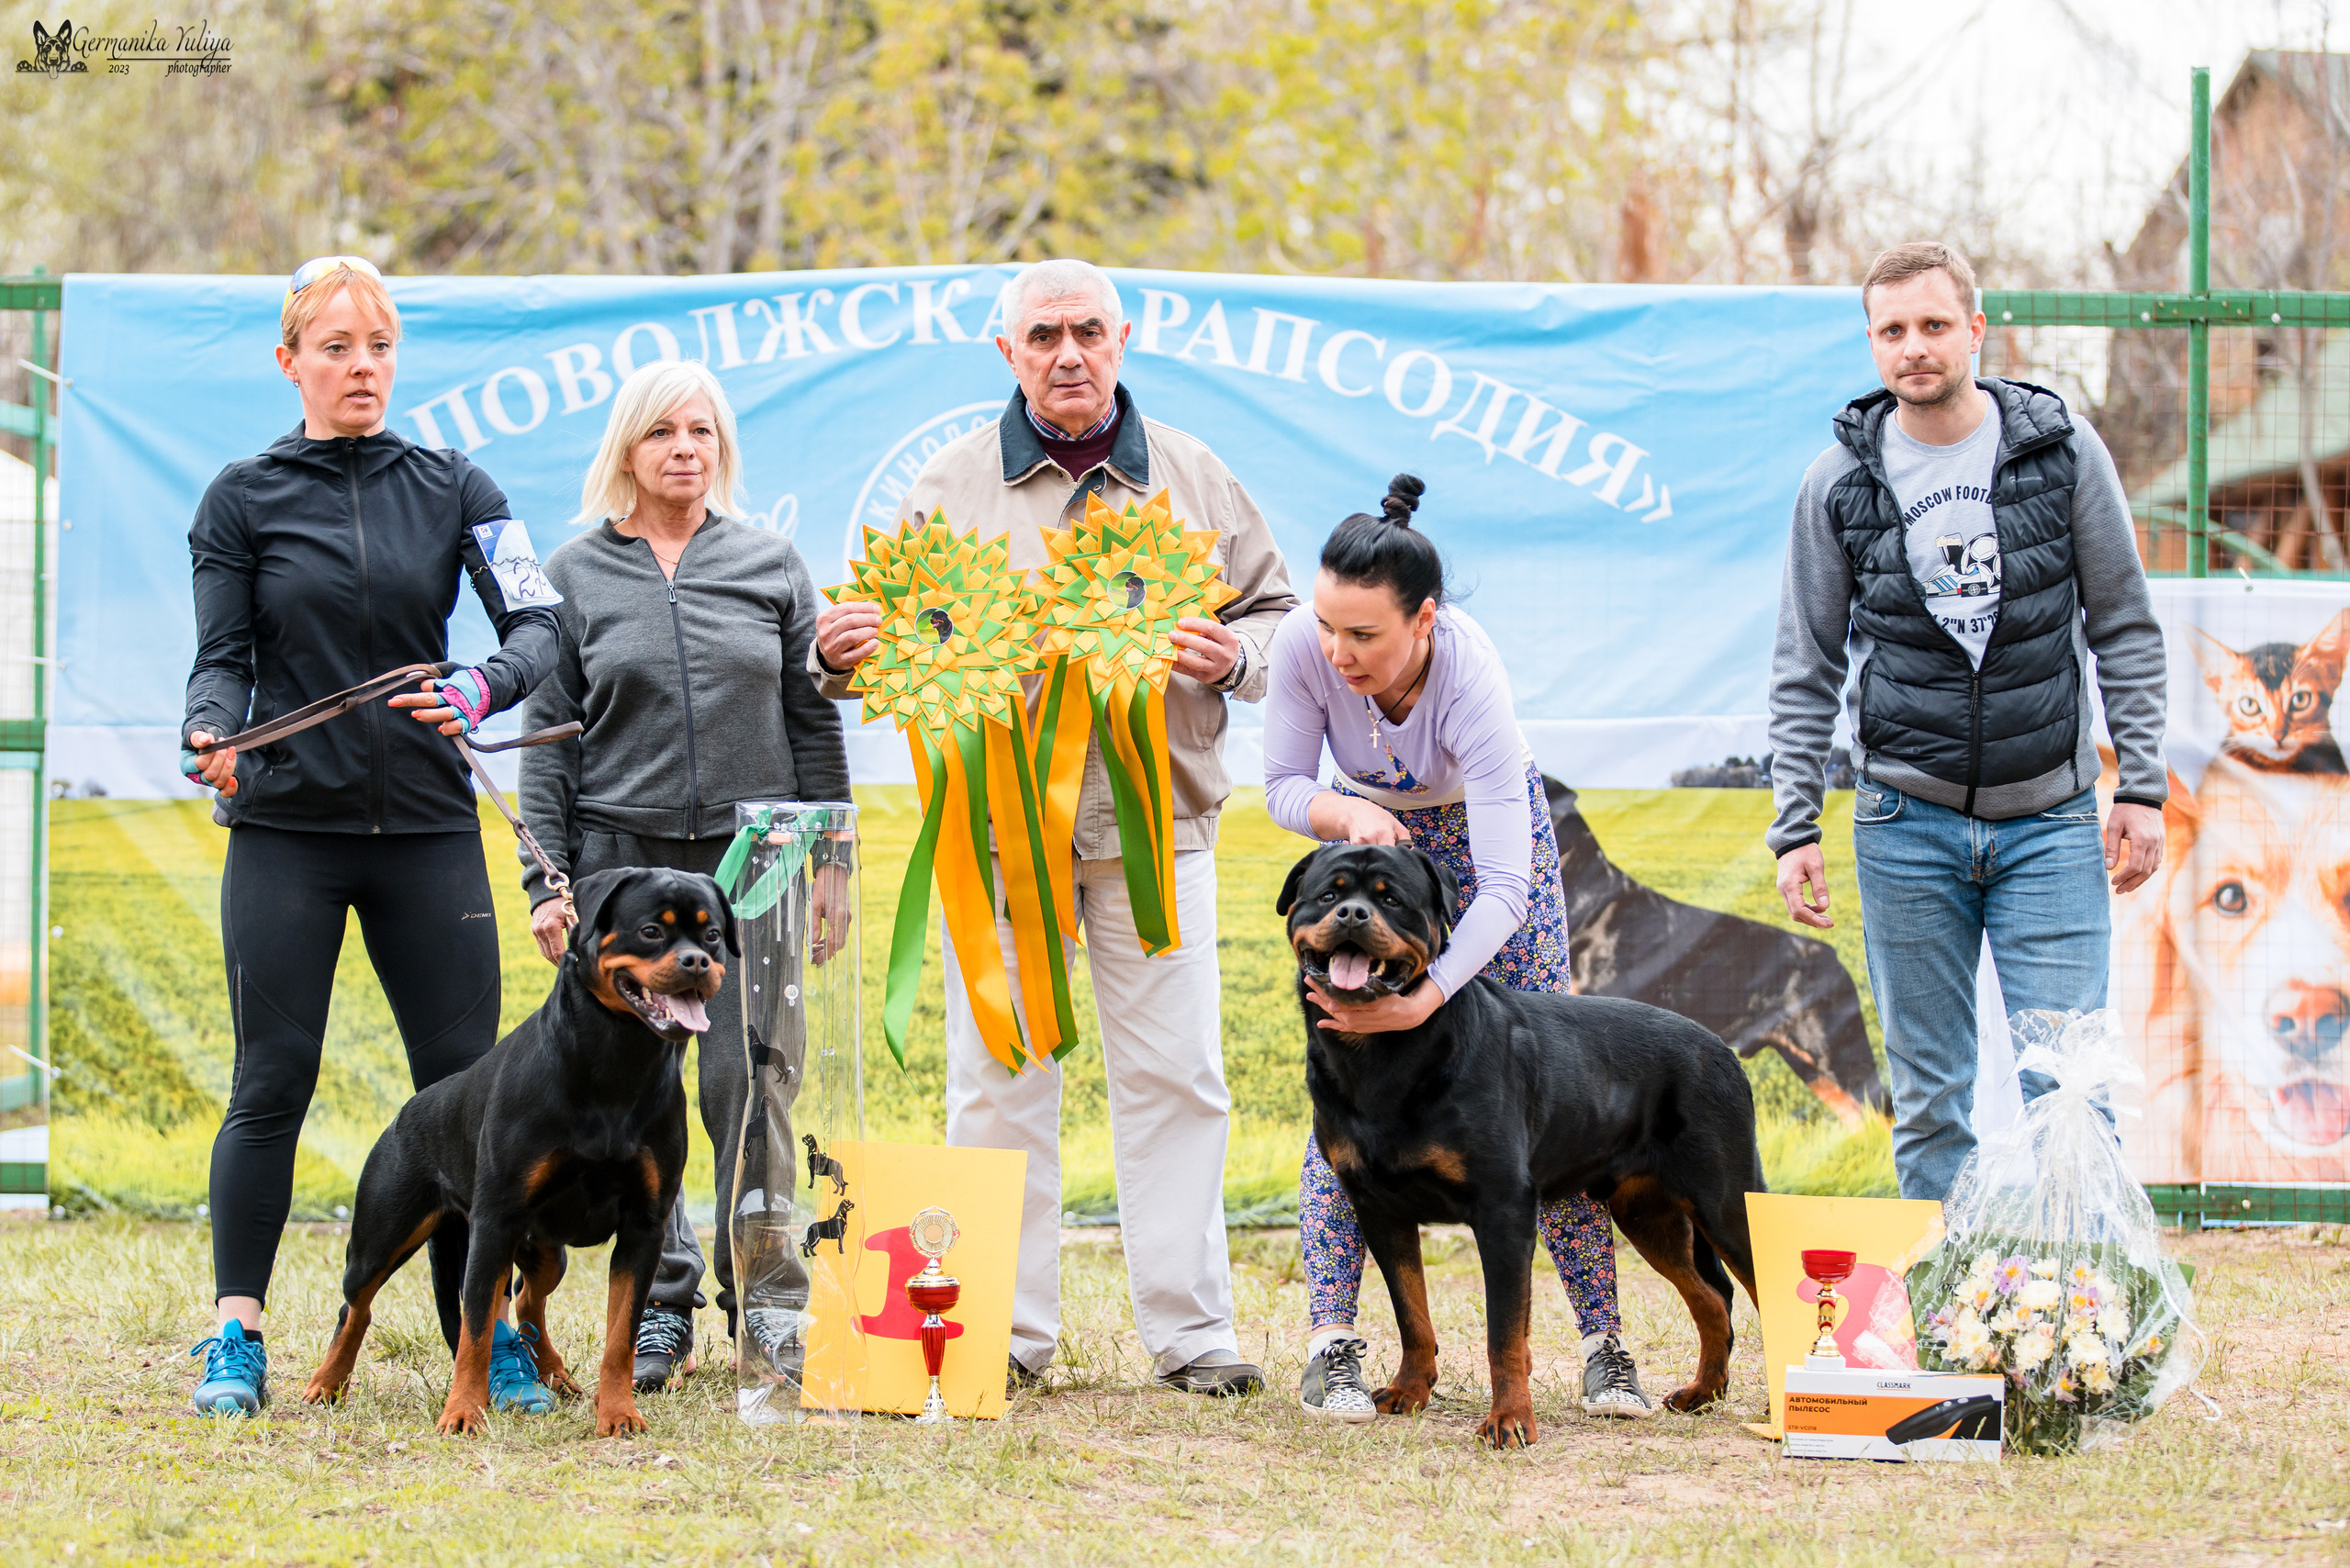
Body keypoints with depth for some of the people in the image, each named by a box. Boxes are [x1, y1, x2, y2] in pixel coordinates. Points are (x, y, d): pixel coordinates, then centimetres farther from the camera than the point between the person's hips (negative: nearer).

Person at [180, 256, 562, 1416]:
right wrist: (212, 733, -22)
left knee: (464, 1078, -1)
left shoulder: (453, 490, 8)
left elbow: (538, 623, -3)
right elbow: (221, 657, 0)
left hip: (428, 827, 2)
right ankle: (237, 1336, 3)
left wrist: (481, 690, -24)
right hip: (286, 828, -2)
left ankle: (486, 1332, 6)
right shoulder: (244, 499, 5)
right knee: (272, 1081, -3)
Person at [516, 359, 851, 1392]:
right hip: (621, 859, 0)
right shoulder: (574, 578, 7)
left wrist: (829, 864, 5)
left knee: (750, 1085, -4)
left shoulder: (772, 567, 8)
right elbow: (547, 738, 6)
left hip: (755, 860, 0)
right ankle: (660, 1310, 6)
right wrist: (546, 881, -2)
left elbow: (814, 724, 10)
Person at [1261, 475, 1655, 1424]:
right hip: (1371, 834, 2)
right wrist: (1347, 812, -37)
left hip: (1493, 830, -2)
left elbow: (1505, 886, -42)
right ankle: (1330, 1344, -10)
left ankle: (1604, 1343, -1)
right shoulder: (1303, 646, -30)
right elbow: (1284, 785, -14)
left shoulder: (1470, 679, -39)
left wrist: (1424, 1000, -53)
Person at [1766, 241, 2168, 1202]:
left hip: (2049, 820, -1)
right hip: (1908, 824, 1)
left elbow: (2125, 631, 5)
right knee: (1930, 1100, 4)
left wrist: (2142, 788, -1)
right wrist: (1794, 826, 0)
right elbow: (1805, 670, 7)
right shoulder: (1840, 482, 2)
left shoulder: (2065, 452, 0)